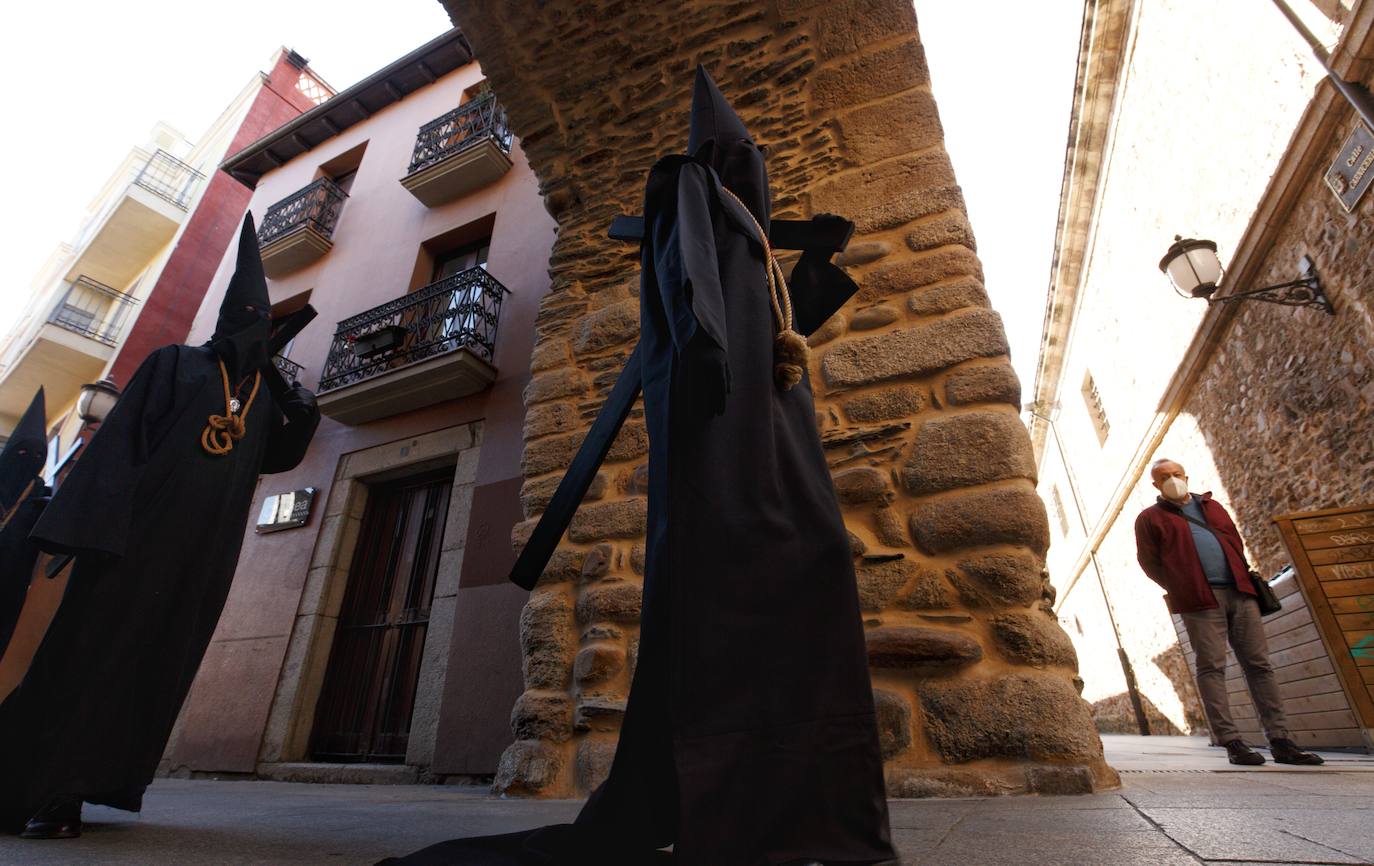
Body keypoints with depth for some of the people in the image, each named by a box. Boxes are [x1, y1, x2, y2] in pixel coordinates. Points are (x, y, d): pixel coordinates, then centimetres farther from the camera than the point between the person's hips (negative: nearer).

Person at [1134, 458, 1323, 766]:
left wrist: (1243, 579, 9)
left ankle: (1280, 741, 10)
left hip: (1239, 592, 5)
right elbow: (1148, 560, 2)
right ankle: (1232, 742, -3)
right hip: (1200, 600, -5)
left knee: (1259, 664, 4)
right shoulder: (1150, 518, 5)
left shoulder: (1212, 506, 21)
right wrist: (1182, 590, 1)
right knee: (1212, 668, -5)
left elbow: (1236, 542, 21)